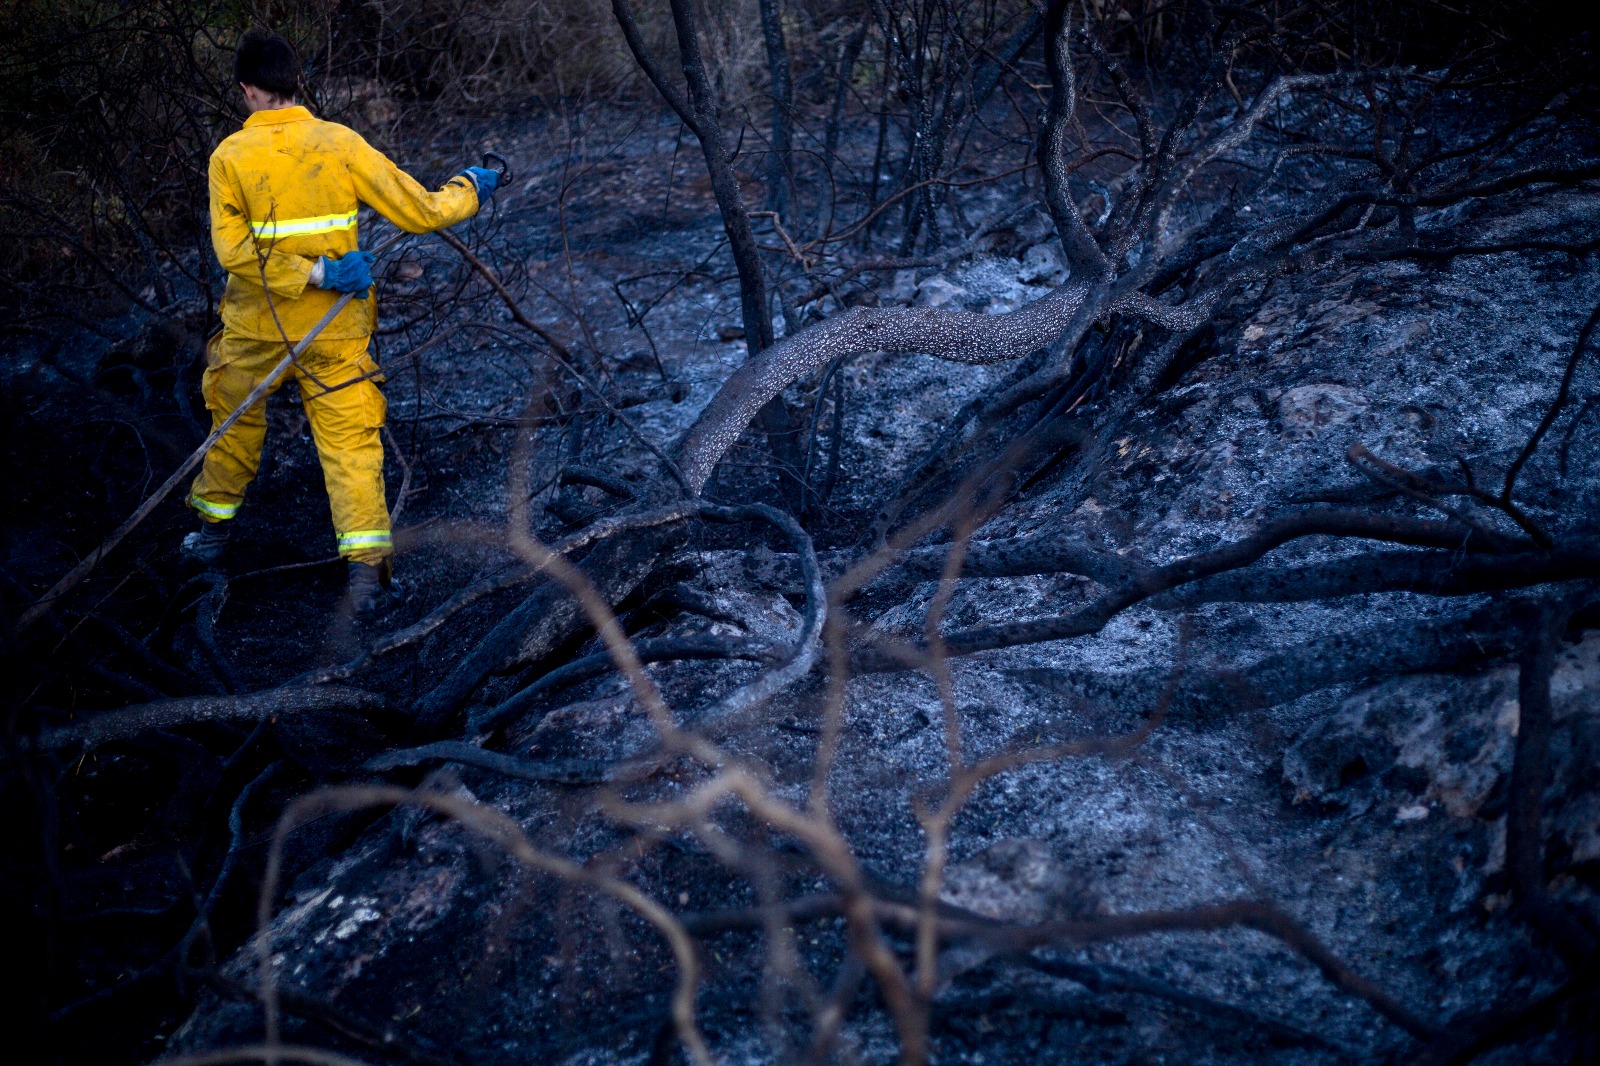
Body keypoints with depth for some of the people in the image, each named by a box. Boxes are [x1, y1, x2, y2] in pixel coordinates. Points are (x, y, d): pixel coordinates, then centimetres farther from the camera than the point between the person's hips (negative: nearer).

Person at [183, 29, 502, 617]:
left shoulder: (230, 156, -9)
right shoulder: (341, 144, -8)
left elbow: (232, 249, -19)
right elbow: (419, 213, -6)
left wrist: (315, 273, -18)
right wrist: (468, 190, 12)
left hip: (255, 327, 1)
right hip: (334, 331, 0)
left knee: (236, 423, 22)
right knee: (349, 438, 3)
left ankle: (214, 529, 39)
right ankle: (366, 562, -9)